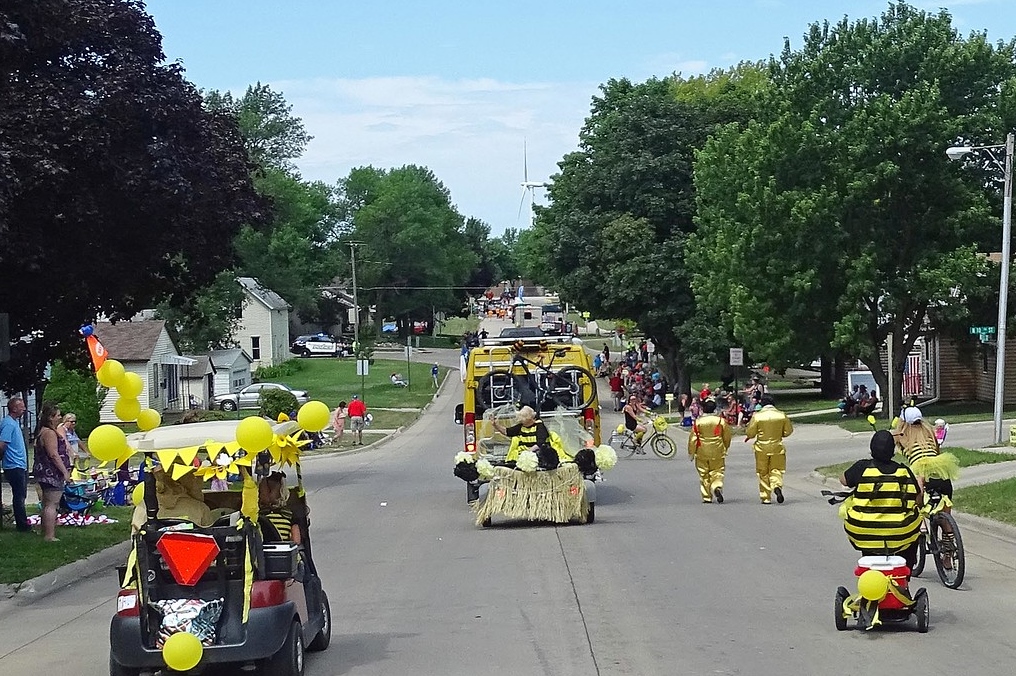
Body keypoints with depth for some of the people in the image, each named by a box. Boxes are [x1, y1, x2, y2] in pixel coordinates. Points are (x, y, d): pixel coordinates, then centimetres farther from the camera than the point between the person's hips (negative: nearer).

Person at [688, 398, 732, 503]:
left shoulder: (698, 422, -7)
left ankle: (707, 497, 9)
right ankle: (717, 487, -19)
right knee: (717, 472, 9)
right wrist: (725, 448, 24)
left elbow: (693, 439, -5)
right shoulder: (721, 421, -4)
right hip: (717, 453, 0)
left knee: (704, 475, 9)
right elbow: (727, 437, 6)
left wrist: (691, 452, 6)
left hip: (702, 453, 0)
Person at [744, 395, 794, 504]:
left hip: (762, 448, -1)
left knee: (763, 473, 10)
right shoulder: (782, 415, -4)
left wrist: (748, 436, 16)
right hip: (777, 448, 1)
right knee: (776, 470, 11)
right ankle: (777, 486, -19)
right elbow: (788, 431, 6)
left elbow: (750, 433, -7)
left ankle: (766, 497, 11)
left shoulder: (757, 416, -11)